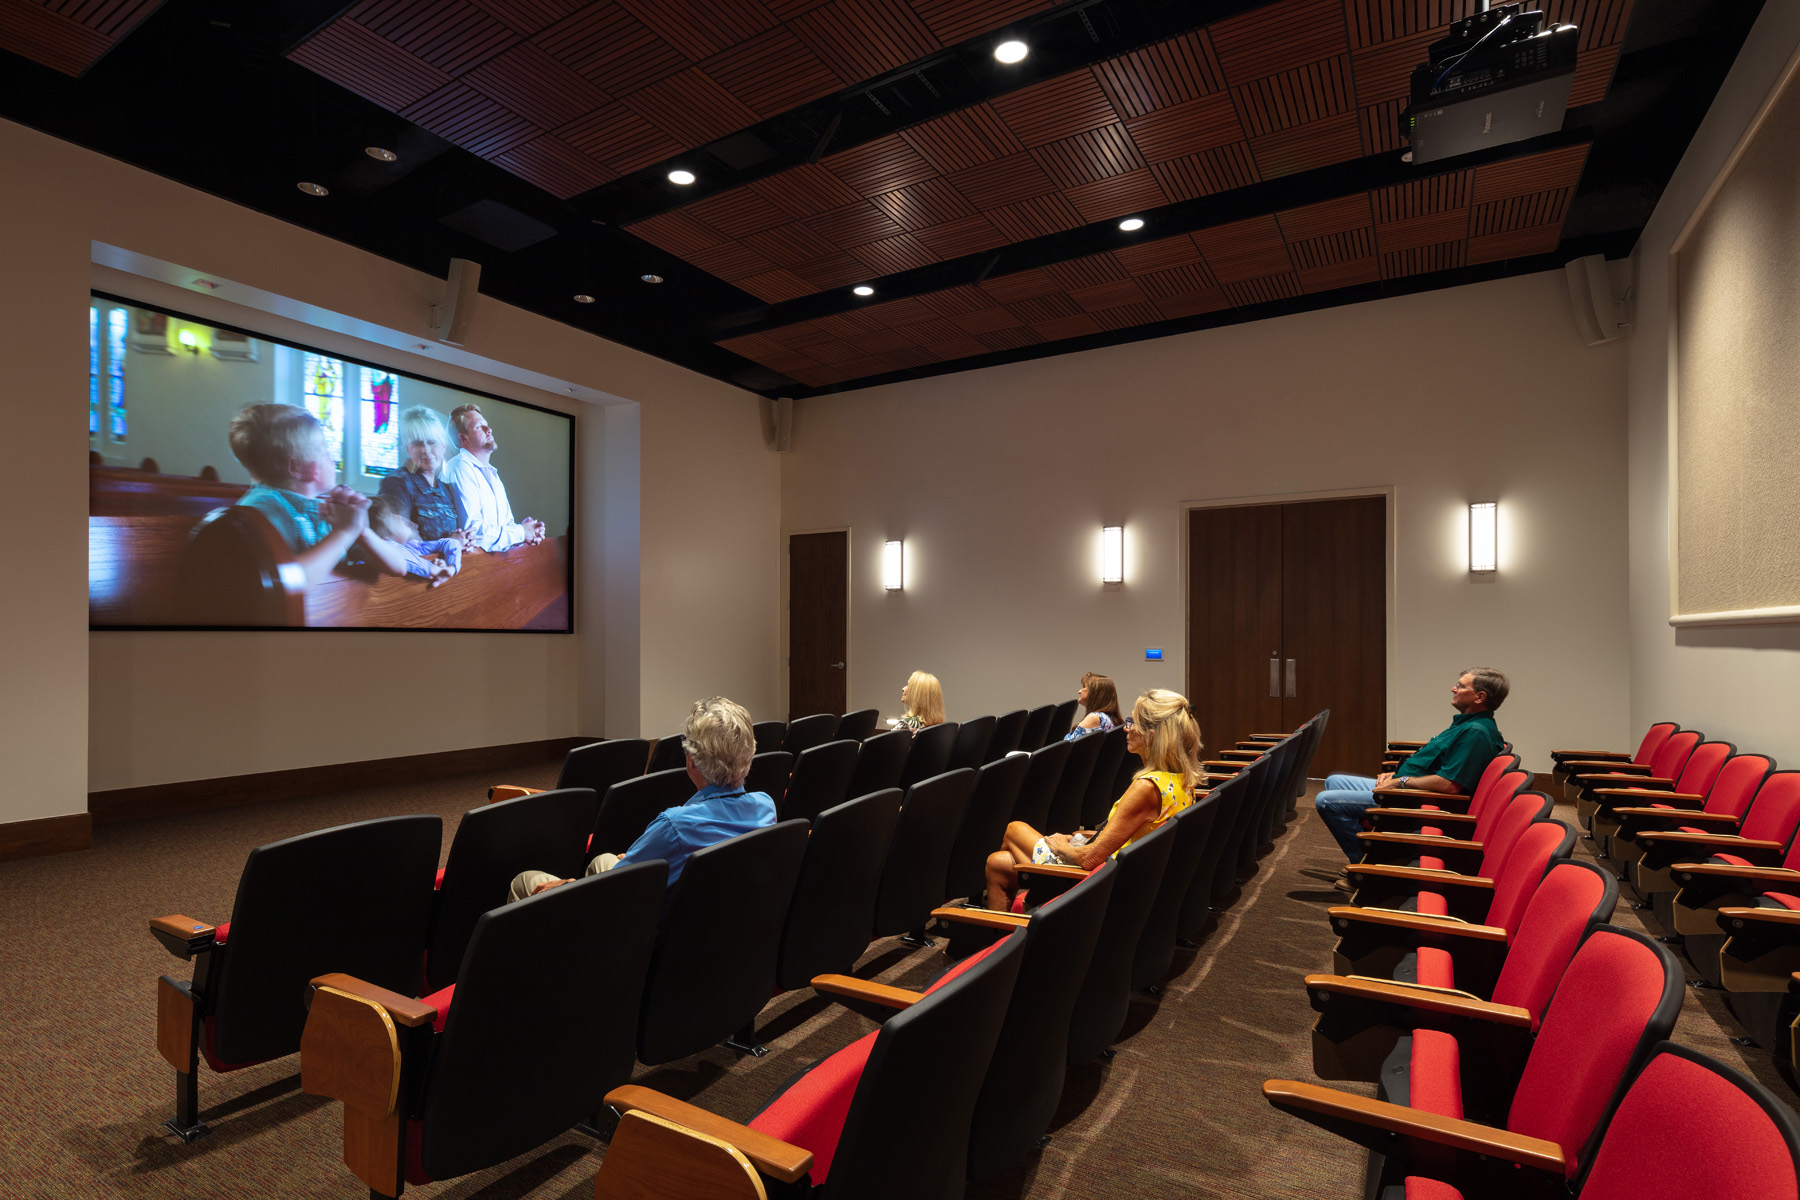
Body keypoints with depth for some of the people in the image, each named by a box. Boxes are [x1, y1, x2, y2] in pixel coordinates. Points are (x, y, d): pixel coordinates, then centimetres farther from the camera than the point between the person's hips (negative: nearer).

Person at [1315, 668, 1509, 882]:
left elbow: (1450, 784, -28)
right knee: (1333, 782, 19)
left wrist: (1401, 781, -17)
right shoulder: (1465, 724, 12)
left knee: (1325, 800, -16)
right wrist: (1395, 774, 9)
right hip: (1400, 786, 11)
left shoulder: (1477, 732, -22)